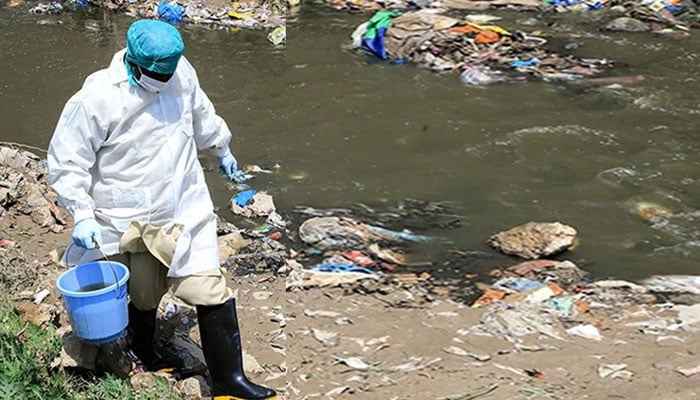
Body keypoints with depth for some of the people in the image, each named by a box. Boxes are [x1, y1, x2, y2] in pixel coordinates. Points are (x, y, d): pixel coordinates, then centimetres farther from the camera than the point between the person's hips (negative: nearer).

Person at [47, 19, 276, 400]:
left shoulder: (181, 72, -6)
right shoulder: (96, 100, -21)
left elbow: (201, 114, 16)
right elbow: (66, 163, -13)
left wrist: (222, 150, 30)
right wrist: (82, 215, -19)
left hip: (186, 211, 3)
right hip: (130, 222, -3)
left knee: (211, 291, -3)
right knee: (145, 297, 16)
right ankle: (143, 351, 48)